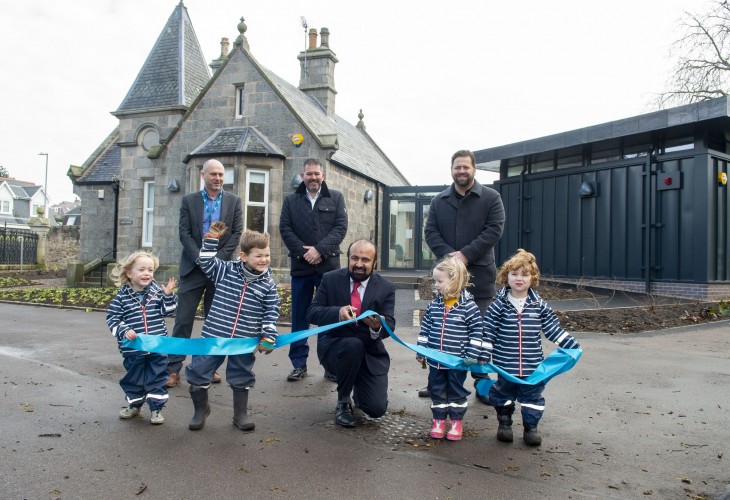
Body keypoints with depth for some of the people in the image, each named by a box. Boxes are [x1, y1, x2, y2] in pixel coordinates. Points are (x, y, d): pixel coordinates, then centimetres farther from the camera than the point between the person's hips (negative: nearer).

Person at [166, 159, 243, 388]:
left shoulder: (233, 201, 6)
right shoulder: (189, 200, 5)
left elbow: (237, 233, 0)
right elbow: (184, 233, -1)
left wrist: (218, 259, -10)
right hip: (193, 267, -1)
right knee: (183, 320, -2)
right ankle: (173, 368, 6)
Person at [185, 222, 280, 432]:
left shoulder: (268, 285, -3)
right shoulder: (226, 271, -3)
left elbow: (271, 313, 0)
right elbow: (206, 262, 2)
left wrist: (268, 338, -7)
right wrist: (211, 239, -7)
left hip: (245, 342, 0)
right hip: (214, 336, 0)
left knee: (241, 379, 14)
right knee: (198, 372, 7)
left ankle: (240, 415, 33)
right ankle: (201, 410, 31)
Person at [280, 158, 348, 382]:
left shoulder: (336, 197, 7)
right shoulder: (291, 200, 10)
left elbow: (341, 227, -3)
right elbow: (285, 229, 1)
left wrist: (319, 250, -15)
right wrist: (303, 252, -12)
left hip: (328, 265, -1)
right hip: (301, 265, 1)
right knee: (300, 316, 6)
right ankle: (299, 364, 15)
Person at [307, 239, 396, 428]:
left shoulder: (386, 288, -3)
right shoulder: (330, 279, -4)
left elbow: (389, 326, -10)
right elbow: (312, 313, -9)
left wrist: (377, 327, -36)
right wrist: (338, 312, -30)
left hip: (370, 352, 1)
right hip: (334, 347, -1)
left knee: (377, 409, -14)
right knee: (353, 345, -36)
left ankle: (358, 387, 26)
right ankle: (343, 401, -8)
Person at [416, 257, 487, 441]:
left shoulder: (468, 306, -13)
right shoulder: (434, 305, 1)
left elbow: (477, 331, -10)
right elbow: (425, 329, 8)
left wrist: (473, 355, -12)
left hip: (458, 361, -4)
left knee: (456, 391, 11)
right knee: (436, 390, 13)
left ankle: (456, 421, 26)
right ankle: (439, 420, 28)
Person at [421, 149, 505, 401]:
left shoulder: (491, 198, 2)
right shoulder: (439, 200, 11)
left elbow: (494, 230, -8)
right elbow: (430, 232, 4)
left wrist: (466, 255, -16)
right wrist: (448, 255, -12)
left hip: (479, 273, -3)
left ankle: (482, 382, 13)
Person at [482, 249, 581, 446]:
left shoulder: (540, 306, 0)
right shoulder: (499, 306, -6)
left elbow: (554, 329, 7)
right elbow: (488, 331, -5)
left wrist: (573, 345, 5)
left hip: (533, 365, 1)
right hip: (505, 365, -1)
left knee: (532, 396, 10)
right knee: (503, 394, 13)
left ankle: (531, 426, 27)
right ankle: (504, 423, 33)